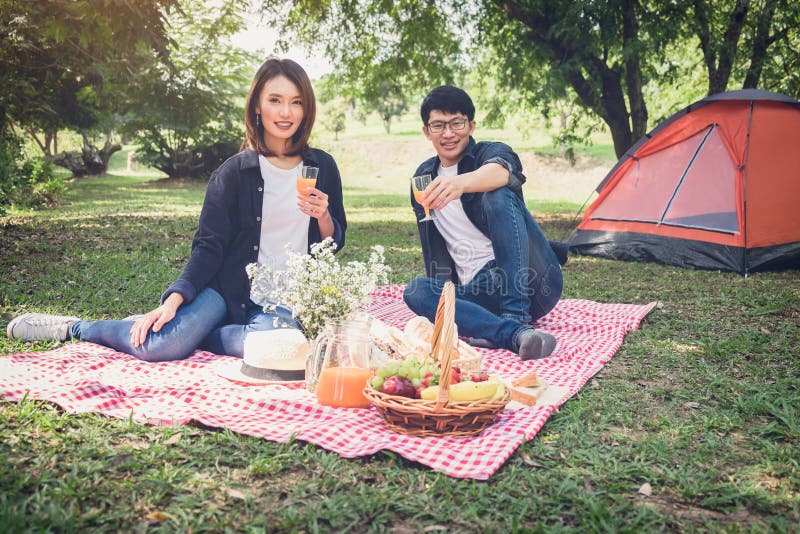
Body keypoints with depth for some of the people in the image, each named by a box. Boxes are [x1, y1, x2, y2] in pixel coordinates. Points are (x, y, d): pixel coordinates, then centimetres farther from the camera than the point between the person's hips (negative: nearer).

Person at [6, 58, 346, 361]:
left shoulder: (322, 167, 6)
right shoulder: (235, 171, -1)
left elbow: (334, 243, 11)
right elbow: (209, 246, -5)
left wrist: (323, 217, -12)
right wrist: (174, 300, -19)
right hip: (231, 285, -1)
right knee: (157, 347, -26)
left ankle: (185, 333, -10)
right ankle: (72, 328, 5)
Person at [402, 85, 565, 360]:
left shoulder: (492, 152, -1)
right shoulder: (423, 177, 16)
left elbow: (500, 171, -30)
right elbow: (432, 246, 24)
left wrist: (461, 183, -51)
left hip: (531, 284, -4)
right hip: (478, 290, 4)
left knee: (498, 196, -27)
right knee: (416, 291, -24)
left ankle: (515, 316, -35)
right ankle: (514, 333, -42)